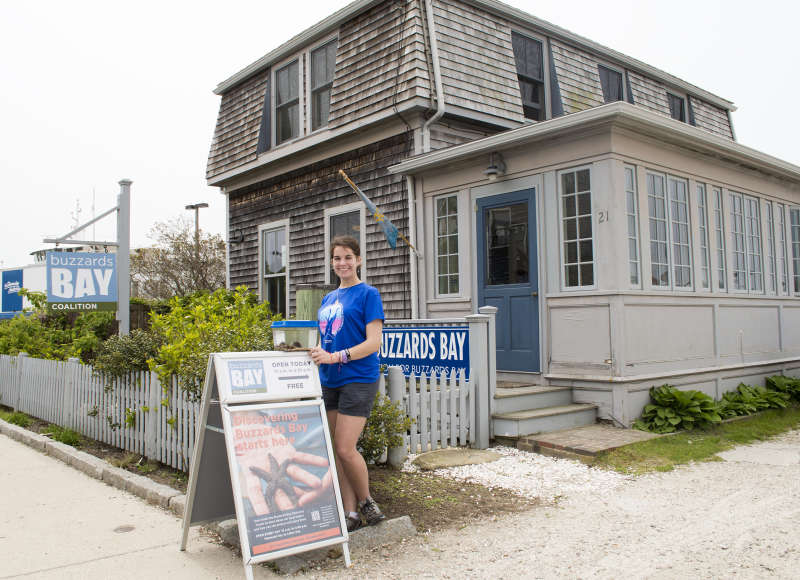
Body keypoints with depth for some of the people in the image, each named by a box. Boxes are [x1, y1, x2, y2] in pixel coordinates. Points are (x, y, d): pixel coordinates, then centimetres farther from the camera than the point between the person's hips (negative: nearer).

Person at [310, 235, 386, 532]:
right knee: (335, 450, 7)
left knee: (345, 449, -10)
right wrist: (312, 351, 2)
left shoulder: (368, 294, -3)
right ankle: (351, 512, 17)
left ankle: (366, 502, 14)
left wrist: (335, 357, -21)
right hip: (329, 381, 7)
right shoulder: (328, 299, 17)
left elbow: (373, 343, -12)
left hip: (358, 379, -7)